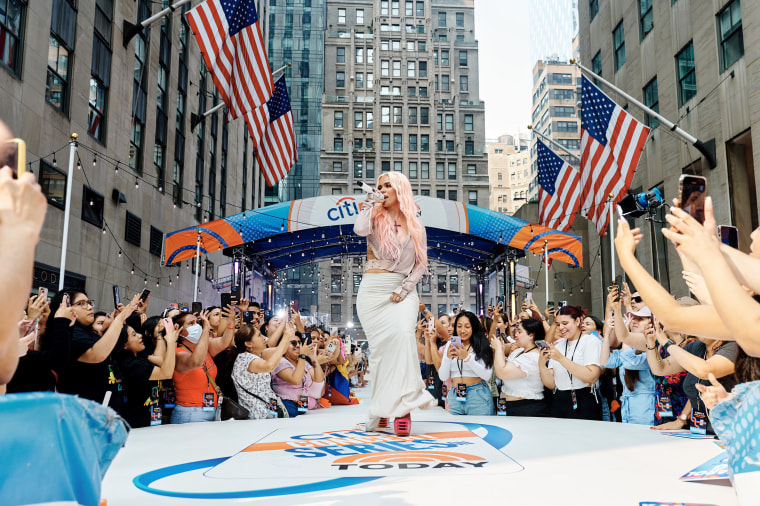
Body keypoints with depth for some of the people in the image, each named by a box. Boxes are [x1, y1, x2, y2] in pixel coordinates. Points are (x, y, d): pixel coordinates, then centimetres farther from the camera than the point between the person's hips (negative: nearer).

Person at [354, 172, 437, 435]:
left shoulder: (416, 227, 13)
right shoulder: (375, 217, 8)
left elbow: (421, 263, 9)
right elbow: (359, 229, -16)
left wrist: (405, 287, -6)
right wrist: (371, 203, -3)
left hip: (403, 291, 0)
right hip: (372, 290, 0)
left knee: (402, 335, -24)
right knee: (381, 344, -7)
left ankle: (401, 405, -21)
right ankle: (381, 409, 4)